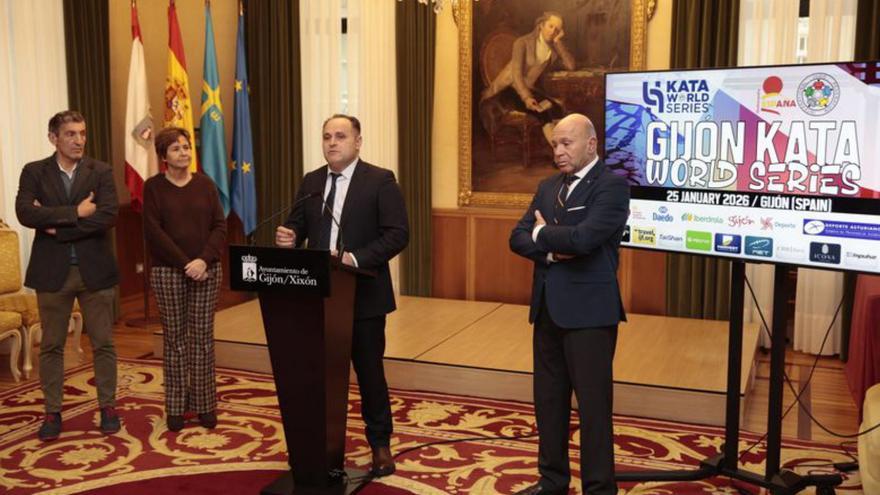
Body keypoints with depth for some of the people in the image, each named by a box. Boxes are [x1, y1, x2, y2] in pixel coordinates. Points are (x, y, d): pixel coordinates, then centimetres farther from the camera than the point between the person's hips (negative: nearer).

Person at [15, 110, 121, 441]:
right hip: (52, 271, 0)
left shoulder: (101, 172, 2)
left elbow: (109, 215, -13)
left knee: (103, 343, 7)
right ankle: (52, 412, 19)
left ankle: (108, 406, 19)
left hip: (94, 269, 0)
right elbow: (25, 213, -14)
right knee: (51, 346, 8)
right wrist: (76, 212, -18)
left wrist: (57, 226, -14)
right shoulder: (34, 172, 2)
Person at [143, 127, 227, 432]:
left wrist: (204, 260, -14)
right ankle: (176, 406, 14)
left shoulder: (205, 184, 6)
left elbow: (220, 227, 1)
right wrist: (185, 264, -13)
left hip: (207, 270, 2)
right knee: (175, 338, 5)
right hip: (168, 271, -1)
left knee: (203, 337, 4)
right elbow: (154, 232, -7)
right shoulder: (153, 187, 0)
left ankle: (205, 404, 12)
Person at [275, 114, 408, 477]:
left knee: (369, 371, 7)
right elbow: (298, 226, 15)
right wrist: (288, 237, -10)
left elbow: (397, 234, -13)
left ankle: (380, 444, 23)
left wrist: (356, 259, -24)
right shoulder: (310, 182, 11)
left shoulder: (380, 180, -6)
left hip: (363, 295, -4)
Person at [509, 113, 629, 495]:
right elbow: (519, 237, 6)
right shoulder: (548, 187, 13)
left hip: (588, 310, -7)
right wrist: (551, 252, -13)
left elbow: (583, 237, -23)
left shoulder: (612, 185, -9)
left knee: (593, 402, 0)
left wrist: (543, 233, -6)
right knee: (548, 398, 14)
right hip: (547, 307, 7)